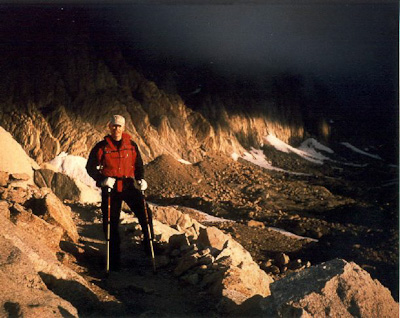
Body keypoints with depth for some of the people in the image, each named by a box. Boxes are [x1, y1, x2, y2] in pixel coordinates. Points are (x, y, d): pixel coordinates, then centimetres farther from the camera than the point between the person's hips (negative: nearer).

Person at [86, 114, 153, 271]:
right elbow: (90, 167, 1)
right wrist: (102, 179, -14)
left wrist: (141, 179, -3)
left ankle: (149, 245, 8)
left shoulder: (131, 145, 4)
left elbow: (138, 165, 14)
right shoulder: (101, 147, -1)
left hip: (129, 185, 1)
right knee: (111, 224, 5)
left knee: (145, 214, -14)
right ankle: (114, 260, 18)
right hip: (110, 188, -1)